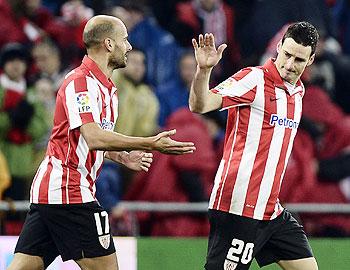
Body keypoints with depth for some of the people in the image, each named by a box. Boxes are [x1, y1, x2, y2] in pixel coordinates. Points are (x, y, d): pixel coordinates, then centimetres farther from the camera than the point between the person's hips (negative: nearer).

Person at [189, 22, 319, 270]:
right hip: (238, 209, -8)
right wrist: (204, 70, -38)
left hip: (271, 209, 8)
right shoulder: (254, 79, -10)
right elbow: (200, 105, -20)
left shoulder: (298, 91, 14)